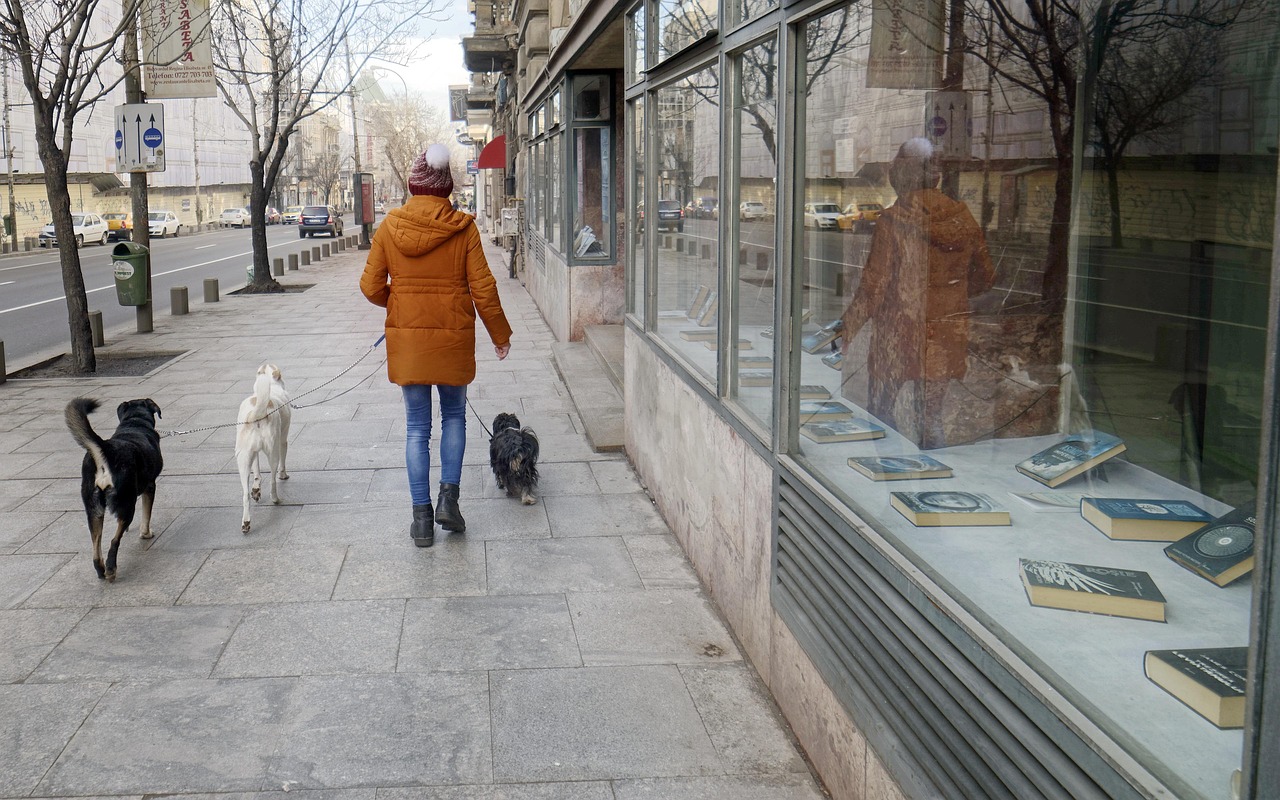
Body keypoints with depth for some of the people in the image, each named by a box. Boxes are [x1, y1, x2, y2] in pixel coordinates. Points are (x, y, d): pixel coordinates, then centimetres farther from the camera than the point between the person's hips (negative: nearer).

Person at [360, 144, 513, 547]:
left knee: (417, 427, 8)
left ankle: (422, 516, 9)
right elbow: (482, 287, -6)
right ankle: (448, 497, 7)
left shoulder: (390, 226, -3)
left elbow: (371, 286, 0)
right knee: (454, 416, 19)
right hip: (453, 336, -1)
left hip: (406, 337, 1)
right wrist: (500, 334, 6)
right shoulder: (463, 227, -7)